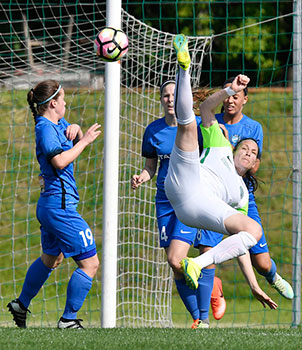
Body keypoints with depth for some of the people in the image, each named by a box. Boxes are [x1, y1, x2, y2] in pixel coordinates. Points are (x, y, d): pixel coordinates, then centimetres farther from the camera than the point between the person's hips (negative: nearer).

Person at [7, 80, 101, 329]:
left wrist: (76, 130, 4)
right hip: (60, 204, -11)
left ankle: (21, 305, 41)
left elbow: (78, 142, 26)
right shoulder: (45, 127, -15)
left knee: (51, 259, 29)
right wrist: (84, 141, -16)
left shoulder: (58, 124, 13)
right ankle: (68, 319, -6)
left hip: (49, 205, 11)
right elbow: (60, 160, -26)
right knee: (90, 263, -8)